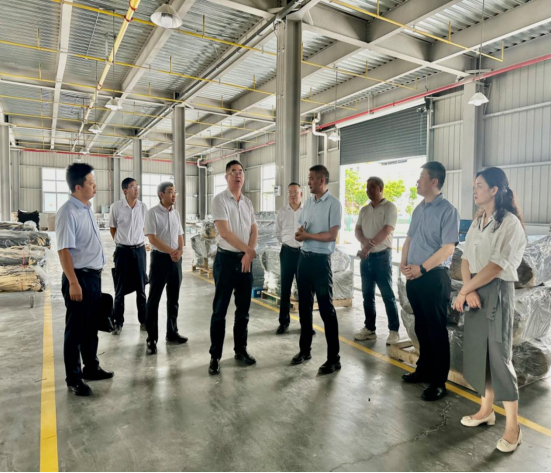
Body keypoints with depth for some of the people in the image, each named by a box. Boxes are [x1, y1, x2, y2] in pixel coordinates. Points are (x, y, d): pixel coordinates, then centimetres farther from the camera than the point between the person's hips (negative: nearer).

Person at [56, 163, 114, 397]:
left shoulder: (87, 209, 9)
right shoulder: (68, 212, -17)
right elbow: (64, 250, -21)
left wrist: (95, 275, 18)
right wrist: (73, 283, -23)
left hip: (94, 276, 9)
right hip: (80, 278, -8)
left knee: (91, 326, 19)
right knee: (76, 329, 5)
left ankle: (91, 368, 35)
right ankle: (73, 378, 20)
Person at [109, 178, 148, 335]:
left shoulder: (143, 207, -1)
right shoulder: (116, 207, -7)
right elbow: (113, 229, 5)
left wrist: (137, 242, 10)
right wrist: (122, 242, 8)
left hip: (139, 250, 2)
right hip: (123, 251, -2)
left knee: (141, 286, 9)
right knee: (120, 288, 6)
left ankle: (144, 320, 20)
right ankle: (118, 322, 19)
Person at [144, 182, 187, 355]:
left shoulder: (176, 213, 10)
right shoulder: (152, 213, -8)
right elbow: (152, 238, -14)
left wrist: (180, 251, -7)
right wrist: (171, 251, -22)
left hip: (176, 259, 6)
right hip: (160, 258, -6)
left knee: (174, 298, 12)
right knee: (154, 299, 0)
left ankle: (172, 333, 25)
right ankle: (152, 339, 8)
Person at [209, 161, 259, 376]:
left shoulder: (248, 202, 11)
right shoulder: (220, 200, -8)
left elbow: (254, 230, 8)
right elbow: (224, 232, -17)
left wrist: (248, 255, -7)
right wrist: (249, 249, -13)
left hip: (245, 260, 6)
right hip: (226, 259, -5)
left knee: (243, 309, 12)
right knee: (220, 310, 1)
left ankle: (241, 350, 26)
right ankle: (215, 356, 11)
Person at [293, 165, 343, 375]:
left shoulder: (334, 204, -9)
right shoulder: (308, 203, 12)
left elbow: (332, 235, -16)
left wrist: (307, 235, -11)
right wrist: (299, 234, -8)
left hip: (321, 259, -7)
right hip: (304, 257, 7)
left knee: (326, 308, -2)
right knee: (304, 305, 15)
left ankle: (334, 358, 10)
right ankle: (305, 349, 30)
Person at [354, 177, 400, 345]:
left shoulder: (389, 208, -5)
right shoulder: (364, 210, 13)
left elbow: (386, 231, -16)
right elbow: (358, 230, 5)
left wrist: (369, 246, -18)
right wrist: (365, 242, -15)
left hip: (382, 256, -6)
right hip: (365, 257, 6)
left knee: (387, 294, -1)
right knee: (367, 295, 9)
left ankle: (394, 330, 8)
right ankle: (369, 328, 19)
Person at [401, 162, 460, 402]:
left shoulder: (447, 210, -11)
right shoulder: (419, 209, 13)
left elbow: (448, 248, -17)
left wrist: (422, 268, -18)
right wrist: (404, 264, 3)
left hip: (434, 277, -7)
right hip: (414, 276, 7)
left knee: (436, 330, 2)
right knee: (421, 327, 17)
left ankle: (439, 382, 14)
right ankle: (424, 370, 32)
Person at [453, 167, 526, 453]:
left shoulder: (510, 223, -13)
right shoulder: (477, 222, 10)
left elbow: (495, 267, -19)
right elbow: (466, 260, 5)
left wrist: (462, 291, -13)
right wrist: (468, 290, -11)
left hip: (497, 292, -7)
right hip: (475, 292, 7)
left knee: (499, 356, -3)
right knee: (478, 351, 12)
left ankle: (513, 428, 10)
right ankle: (486, 410, 28)